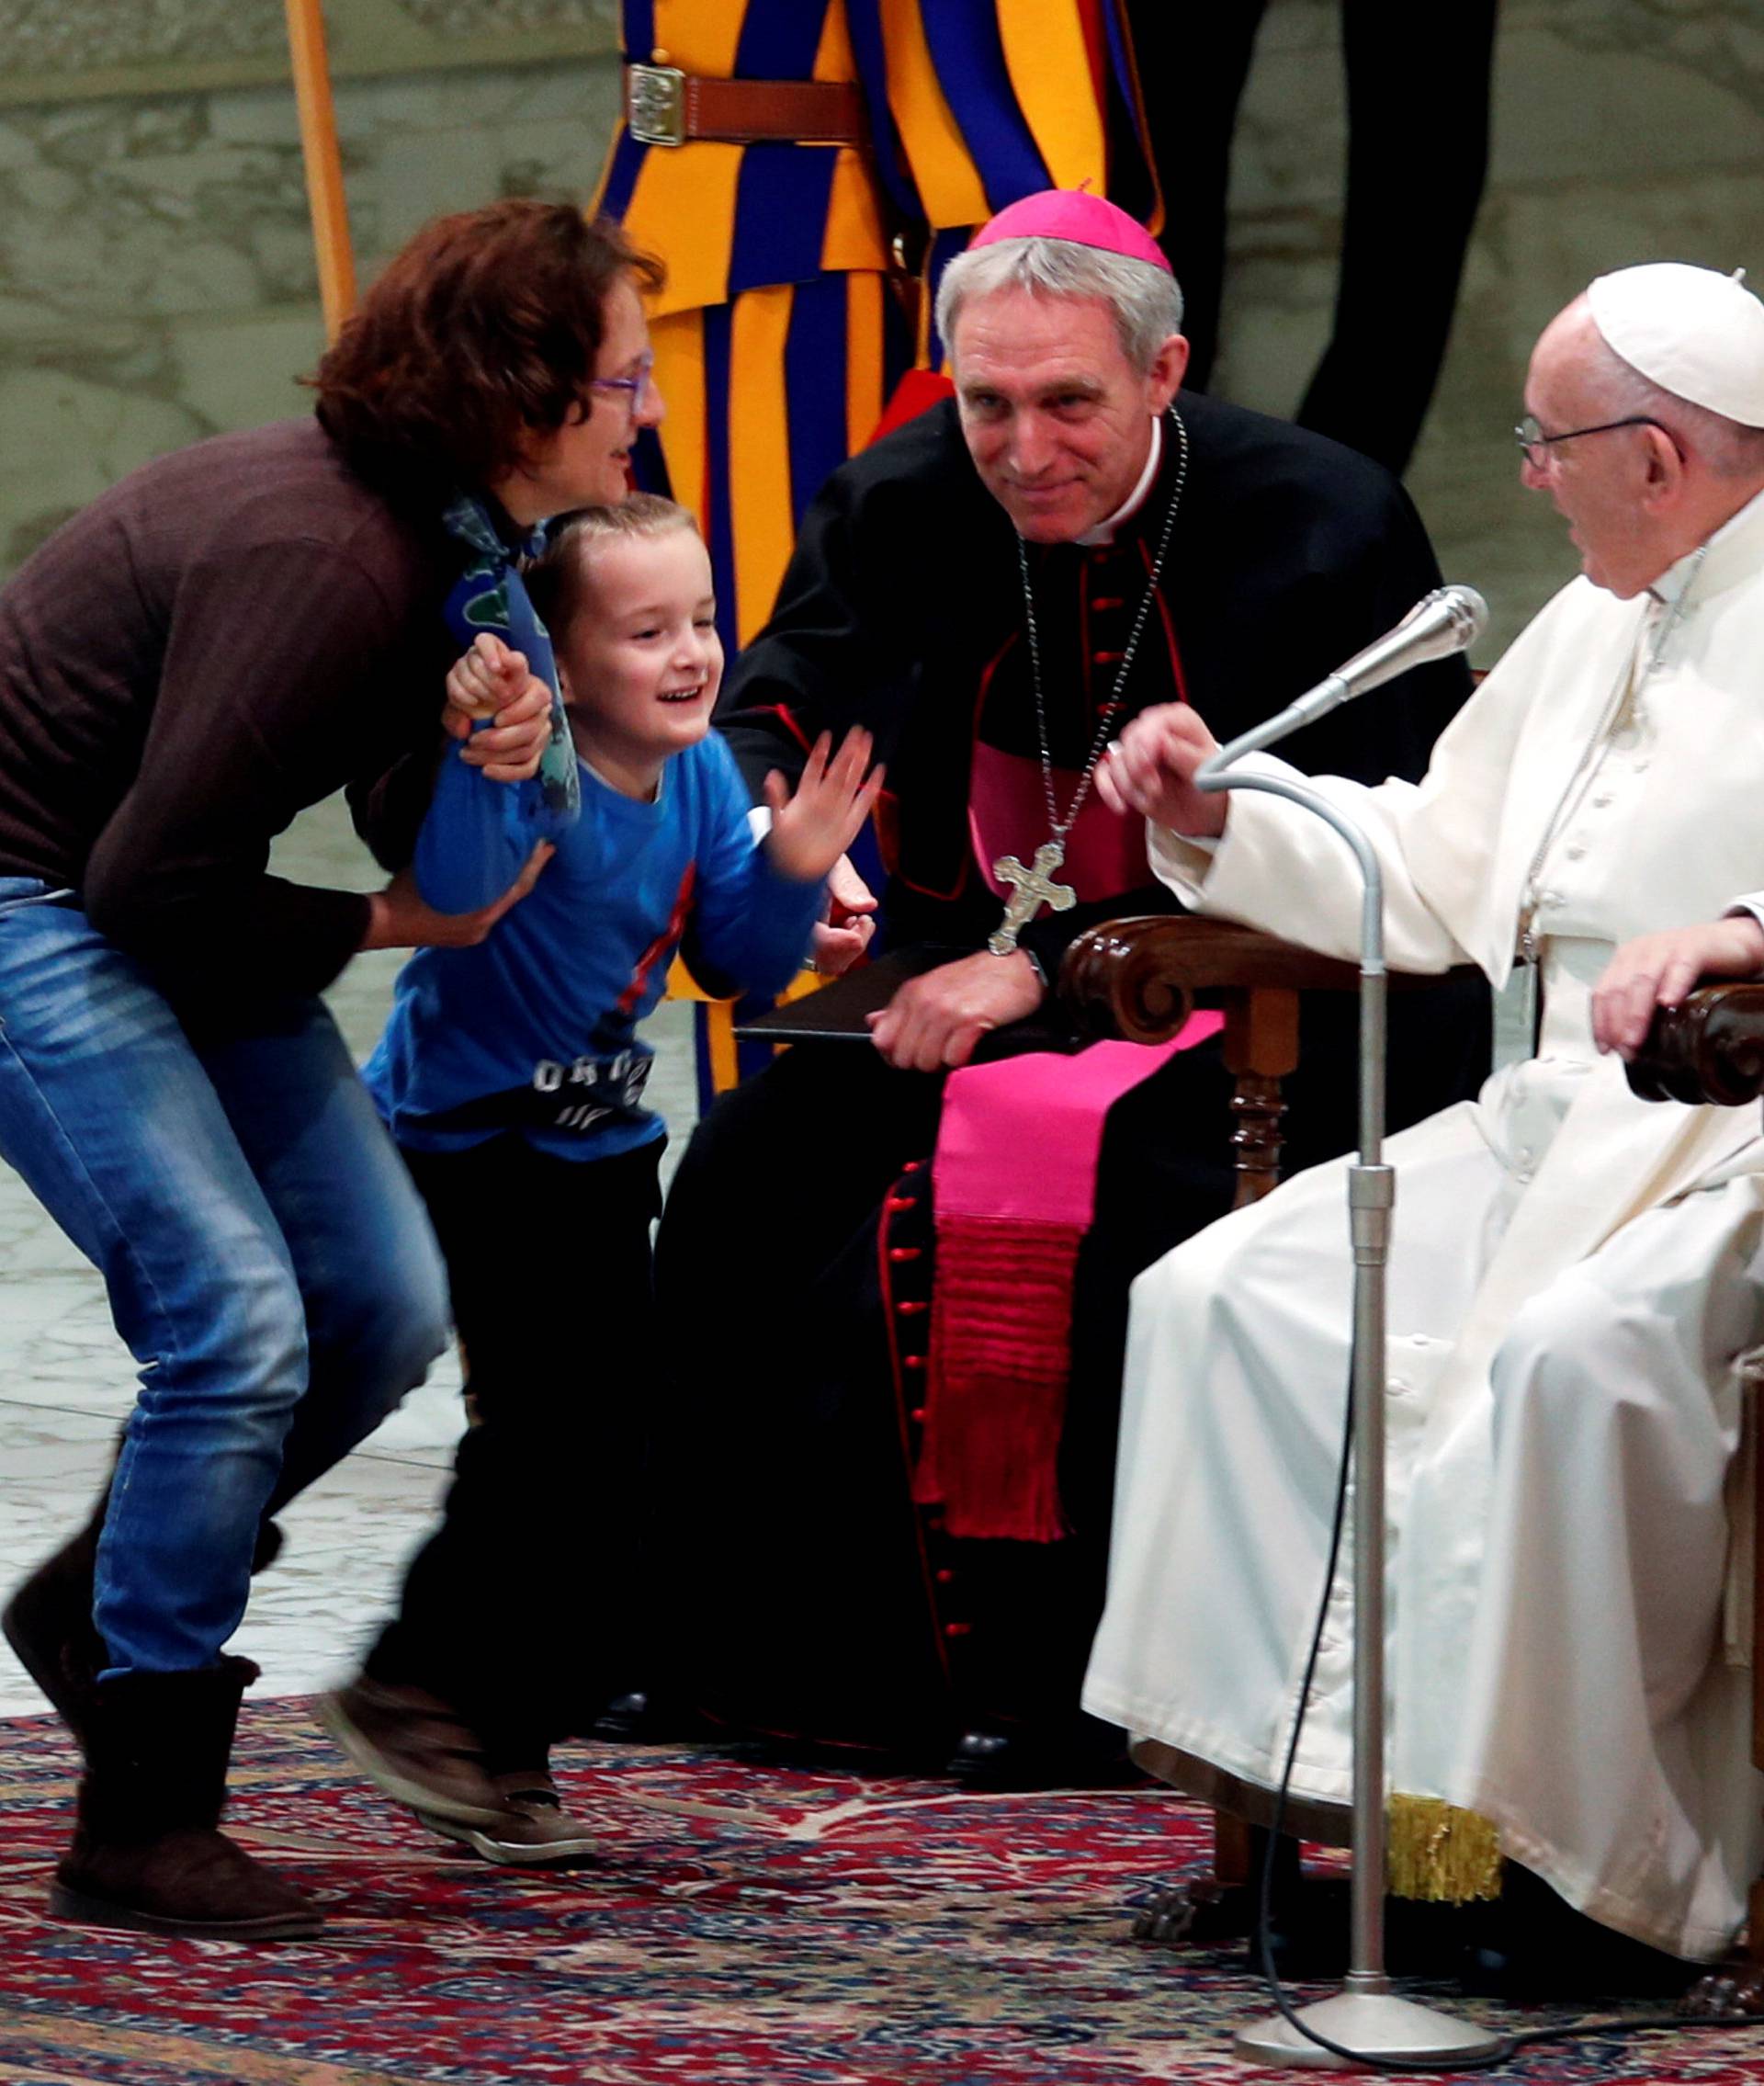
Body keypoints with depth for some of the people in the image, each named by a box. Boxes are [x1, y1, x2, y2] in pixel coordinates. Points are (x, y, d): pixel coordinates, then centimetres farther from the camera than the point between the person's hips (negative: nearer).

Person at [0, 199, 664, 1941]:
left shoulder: (451, 539, -1)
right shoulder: (322, 558, -29)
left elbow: (407, 830, 4)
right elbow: (154, 884, -27)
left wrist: (488, 763, -19)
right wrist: (376, 928, -12)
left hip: (159, 907, 9)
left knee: (385, 1309, 4)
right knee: (236, 1322, -17)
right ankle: (140, 1829, -8)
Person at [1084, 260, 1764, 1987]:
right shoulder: (1595, 628, 20)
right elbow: (1435, 873, 27)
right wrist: (1218, 820, 15)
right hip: (1554, 1124, 10)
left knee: (1565, 1352, -36)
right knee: (1222, 1295, -4)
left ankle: (1601, 1858, -26)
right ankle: (1306, 1753, -8)